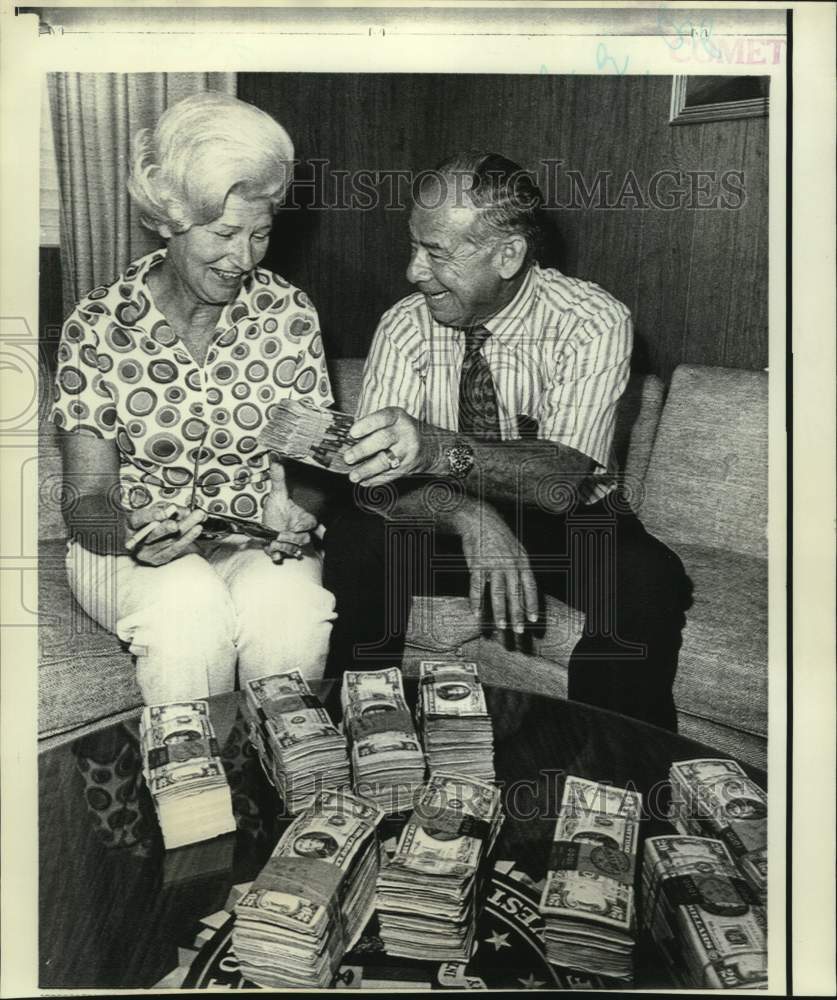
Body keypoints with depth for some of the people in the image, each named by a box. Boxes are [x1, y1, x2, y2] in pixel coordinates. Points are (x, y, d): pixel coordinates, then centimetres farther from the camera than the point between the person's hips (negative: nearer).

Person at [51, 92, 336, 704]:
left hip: (259, 540, 1)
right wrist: (129, 533, -30)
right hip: (135, 544, -1)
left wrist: (295, 505, -24)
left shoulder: (289, 315, -1)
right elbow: (89, 495, -7)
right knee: (190, 610, -33)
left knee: (287, 606, -31)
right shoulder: (97, 330, -6)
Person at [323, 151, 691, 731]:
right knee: (353, 547, -25)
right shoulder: (406, 325, -9)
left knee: (649, 579, -31)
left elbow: (562, 478, -30)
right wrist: (472, 521, -36)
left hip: (570, 526, -1)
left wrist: (438, 449, -48)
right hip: (442, 527, 2)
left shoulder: (593, 322, -18)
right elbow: (377, 478, -17)